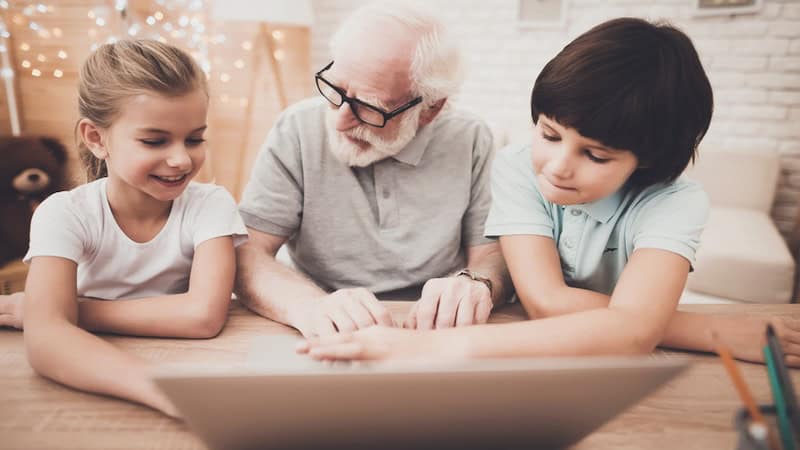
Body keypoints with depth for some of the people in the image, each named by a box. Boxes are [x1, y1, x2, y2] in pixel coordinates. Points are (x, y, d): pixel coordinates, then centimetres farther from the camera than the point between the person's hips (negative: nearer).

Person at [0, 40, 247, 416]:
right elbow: (45, 337, -27)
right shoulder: (64, 215, -12)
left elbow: (203, 314, -26)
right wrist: (160, 387, -44)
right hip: (93, 392, 2)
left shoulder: (210, 205, -12)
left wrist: (70, 310, -19)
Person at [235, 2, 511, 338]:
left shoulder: (470, 142, -7)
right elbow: (245, 253, -13)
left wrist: (474, 283, -24)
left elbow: (492, 253, -1)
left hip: (436, 348, 1)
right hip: (321, 349, 0)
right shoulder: (298, 130, -10)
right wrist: (308, 305, -32)